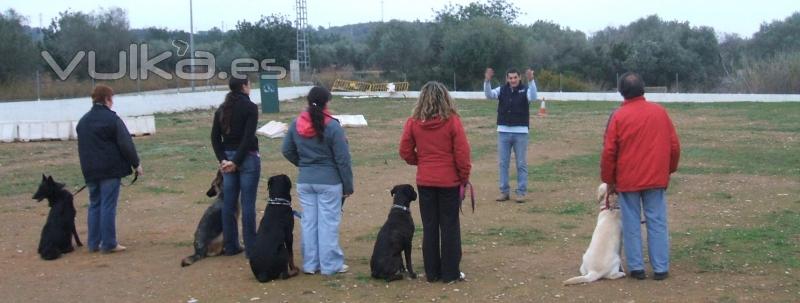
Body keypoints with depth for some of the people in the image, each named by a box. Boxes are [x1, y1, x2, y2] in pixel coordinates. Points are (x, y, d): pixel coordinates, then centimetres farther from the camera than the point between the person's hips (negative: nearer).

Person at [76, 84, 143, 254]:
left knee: (94, 205, 13)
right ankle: (109, 244, -3)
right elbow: (126, 144, -13)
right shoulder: (112, 119, -11)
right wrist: (136, 164, -5)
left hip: (90, 171, 7)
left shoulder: (83, 121, 13)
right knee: (108, 206, -4)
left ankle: (94, 243, 14)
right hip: (110, 169, -7)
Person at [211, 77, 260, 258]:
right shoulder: (250, 107, -10)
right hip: (247, 158, -6)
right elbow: (248, 137, -17)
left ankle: (230, 246, 16)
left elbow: (215, 137, 4)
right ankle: (251, 248, 2)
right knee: (248, 204, -2)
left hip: (228, 158, 6)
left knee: (228, 203, 10)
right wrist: (237, 161, -14)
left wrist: (222, 159, 0)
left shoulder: (222, 109, 8)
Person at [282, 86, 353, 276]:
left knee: (308, 222, 11)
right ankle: (330, 265, 8)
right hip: (329, 182, -5)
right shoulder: (332, 126, -14)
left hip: (304, 182, 5)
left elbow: (287, 150, 10)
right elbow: (342, 159, -11)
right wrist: (348, 185, -4)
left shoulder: (296, 124, 1)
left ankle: (310, 264, 18)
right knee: (328, 223, 2)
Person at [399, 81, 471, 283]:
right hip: (449, 181, -2)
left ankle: (432, 273, 16)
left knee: (429, 227, 11)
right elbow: (462, 153, -10)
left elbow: (405, 152, 0)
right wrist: (464, 177, 2)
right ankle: (450, 273, 11)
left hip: (425, 181, 2)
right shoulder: (452, 121, -11)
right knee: (450, 226, 7)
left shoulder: (413, 122, -4)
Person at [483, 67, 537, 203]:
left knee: (521, 164, 3)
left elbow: (533, 97, -24)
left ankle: (521, 192, 9)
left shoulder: (525, 90, -4)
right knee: (503, 163, 7)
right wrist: (487, 80, -31)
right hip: (503, 131, 3)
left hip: (521, 132, -3)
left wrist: (531, 80, -37)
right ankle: (504, 192, 15)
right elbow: (489, 95, -13)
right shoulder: (502, 90, 3)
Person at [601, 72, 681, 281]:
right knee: (657, 223, 6)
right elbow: (674, 145, 5)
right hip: (656, 178, 2)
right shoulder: (659, 112, 1)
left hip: (628, 181, -2)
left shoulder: (618, 116, -7)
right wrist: (669, 170, 19)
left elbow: (609, 152, -7)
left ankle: (636, 268, 8)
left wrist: (609, 180, 5)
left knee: (632, 224, 7)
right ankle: (661, 268, 6)